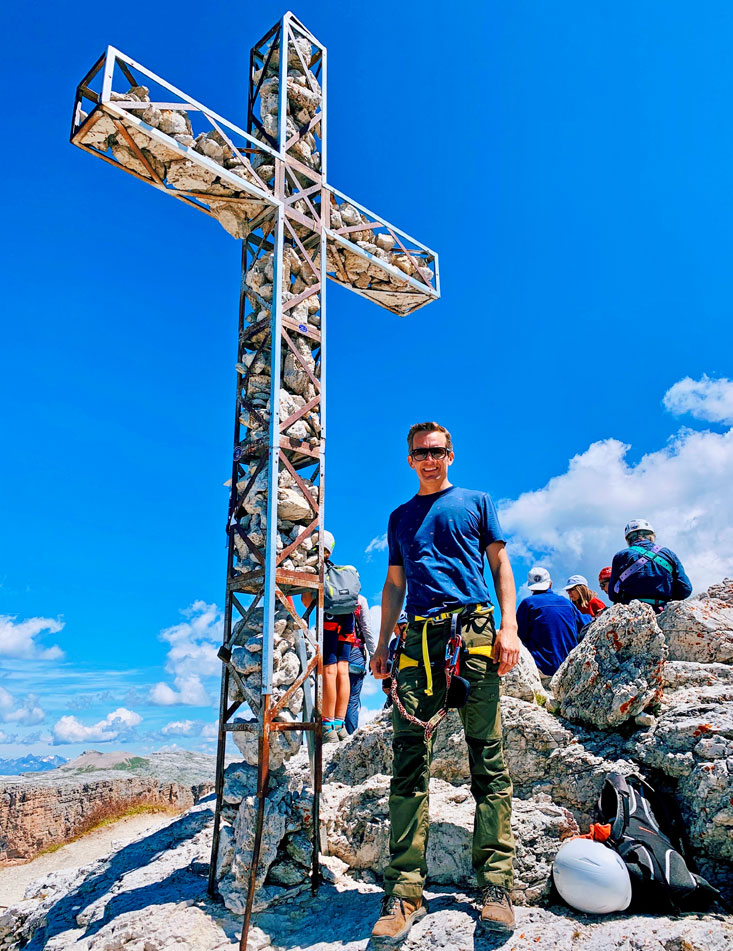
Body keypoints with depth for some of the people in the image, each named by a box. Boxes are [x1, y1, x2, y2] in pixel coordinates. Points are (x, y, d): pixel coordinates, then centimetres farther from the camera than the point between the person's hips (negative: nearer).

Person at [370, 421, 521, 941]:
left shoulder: (476, 501, 16)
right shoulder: (401, 517, 24)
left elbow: (500, 565, 10)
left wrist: (508, 626, -4)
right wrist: (383, 643, 15)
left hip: (473, 631, -2)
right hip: (419, 638, 3)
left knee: (487, 756, -3)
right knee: (409, 759, -4)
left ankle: (496, 884, 4)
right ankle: (406, 891, 1)